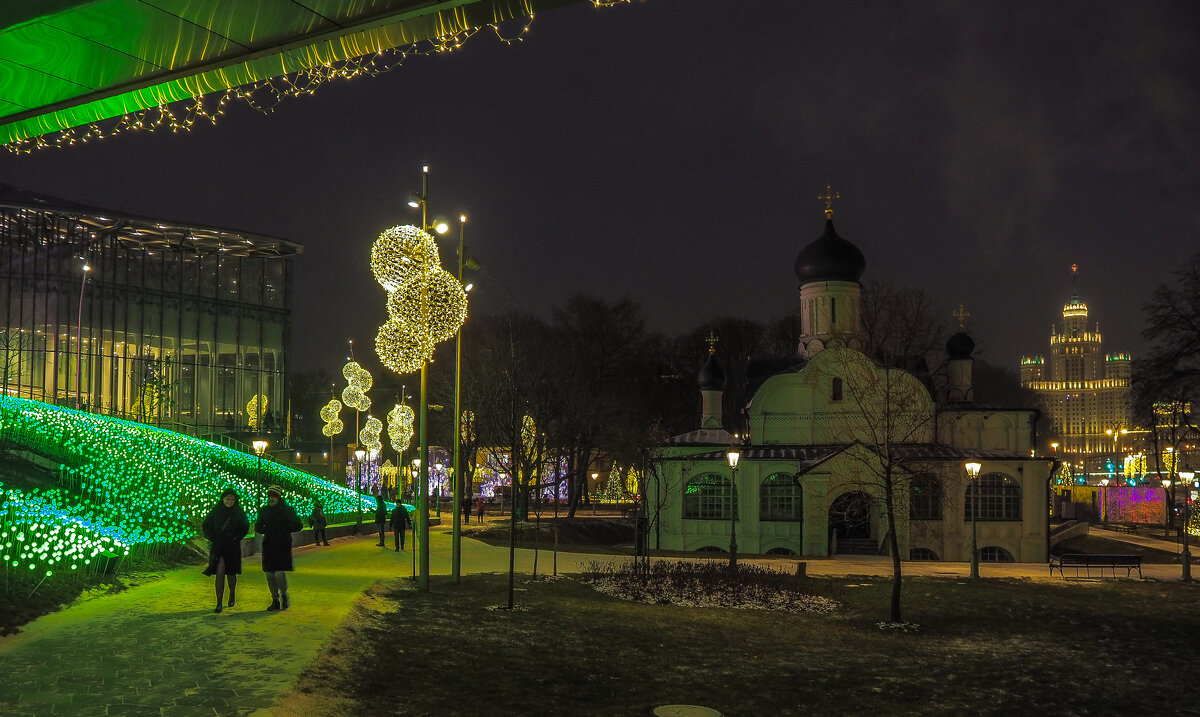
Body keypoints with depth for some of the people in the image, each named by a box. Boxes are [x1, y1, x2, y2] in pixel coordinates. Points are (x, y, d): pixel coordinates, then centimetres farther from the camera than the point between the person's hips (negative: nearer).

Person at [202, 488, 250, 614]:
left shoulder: (239, 512, 0)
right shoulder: (216, 511, 0)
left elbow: (245, 528, 5)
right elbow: (206, 526, 7)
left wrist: (236, 538, -6)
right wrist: (212, 538, -4)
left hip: (233, 547, 1)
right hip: (218, 546, -1)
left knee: (231, 573, 9)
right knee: (220, 572, -11)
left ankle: (232, 594, 39)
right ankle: (219, 604, -8)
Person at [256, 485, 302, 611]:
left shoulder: (287, 510, 0)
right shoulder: (264, 510, 11)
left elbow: (298, 525, -2)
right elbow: (258, 527, 17)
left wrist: (284, 529, -13)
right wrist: (266, 530, -4)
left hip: (283, 545, -4)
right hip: (268, 545, 4)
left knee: (279, 573, -15)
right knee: (270, 574, 4)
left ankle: (284, 595, 11)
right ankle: (275, 600, 18)